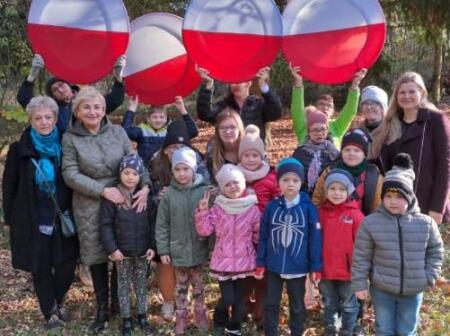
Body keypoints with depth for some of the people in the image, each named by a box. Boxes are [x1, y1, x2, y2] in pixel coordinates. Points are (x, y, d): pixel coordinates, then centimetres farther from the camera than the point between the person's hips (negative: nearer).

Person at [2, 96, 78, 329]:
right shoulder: (19, 150, -4)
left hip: (62, 218, 1)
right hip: (32, 220, -1)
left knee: (66, 264, 2)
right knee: (40, 267, 7)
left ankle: (57, 301, 30)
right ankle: (50, 311, 25)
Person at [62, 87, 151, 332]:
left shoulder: (117, 132, 1)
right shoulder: (70, 138, -4)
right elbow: (70, 174, -9)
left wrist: (145, 185, -16)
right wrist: (102, 190, -17)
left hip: (122, 201, 1)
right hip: (89, 206, -1)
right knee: (96, 256, 8)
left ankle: (117, 303, 29)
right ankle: (102, 309, 24)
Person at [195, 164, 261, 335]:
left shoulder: (252, 209, -5)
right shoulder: (217, 208, -5)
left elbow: (259, 234, 3)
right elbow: (204, 230, -6)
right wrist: (203, 211, -17)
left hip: (243, 261, 1)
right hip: (223, 261, -1)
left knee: (239, 298, 10)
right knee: (227, 298, -3)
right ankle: (220, 321, 28)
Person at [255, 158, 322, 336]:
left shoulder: (308, 208, -9)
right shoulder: (271, 206, -3)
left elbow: (315, 239, -7)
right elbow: (263, 236, 1)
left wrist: (316, 266, -8)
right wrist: (260, 262, 0)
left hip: (298, 267, -1)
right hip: (273, 266, 2)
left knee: (297, 306, 16)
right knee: (271, 304, 14)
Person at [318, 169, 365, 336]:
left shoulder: (355, 215, -11)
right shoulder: (321, 213, -1)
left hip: (348, 271, -3)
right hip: (325, 270, 3)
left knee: (348, 306, 14)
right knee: (329, 305, 20)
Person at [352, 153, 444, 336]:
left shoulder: (426, 223, -8)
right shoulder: (371, 222, -12)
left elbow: (435, 251, 5)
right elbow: (361, 257, -7)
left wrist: (429, 277, -3)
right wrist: (359, 284, -5)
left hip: (413, 291, 1)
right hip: (381, 289, -1)